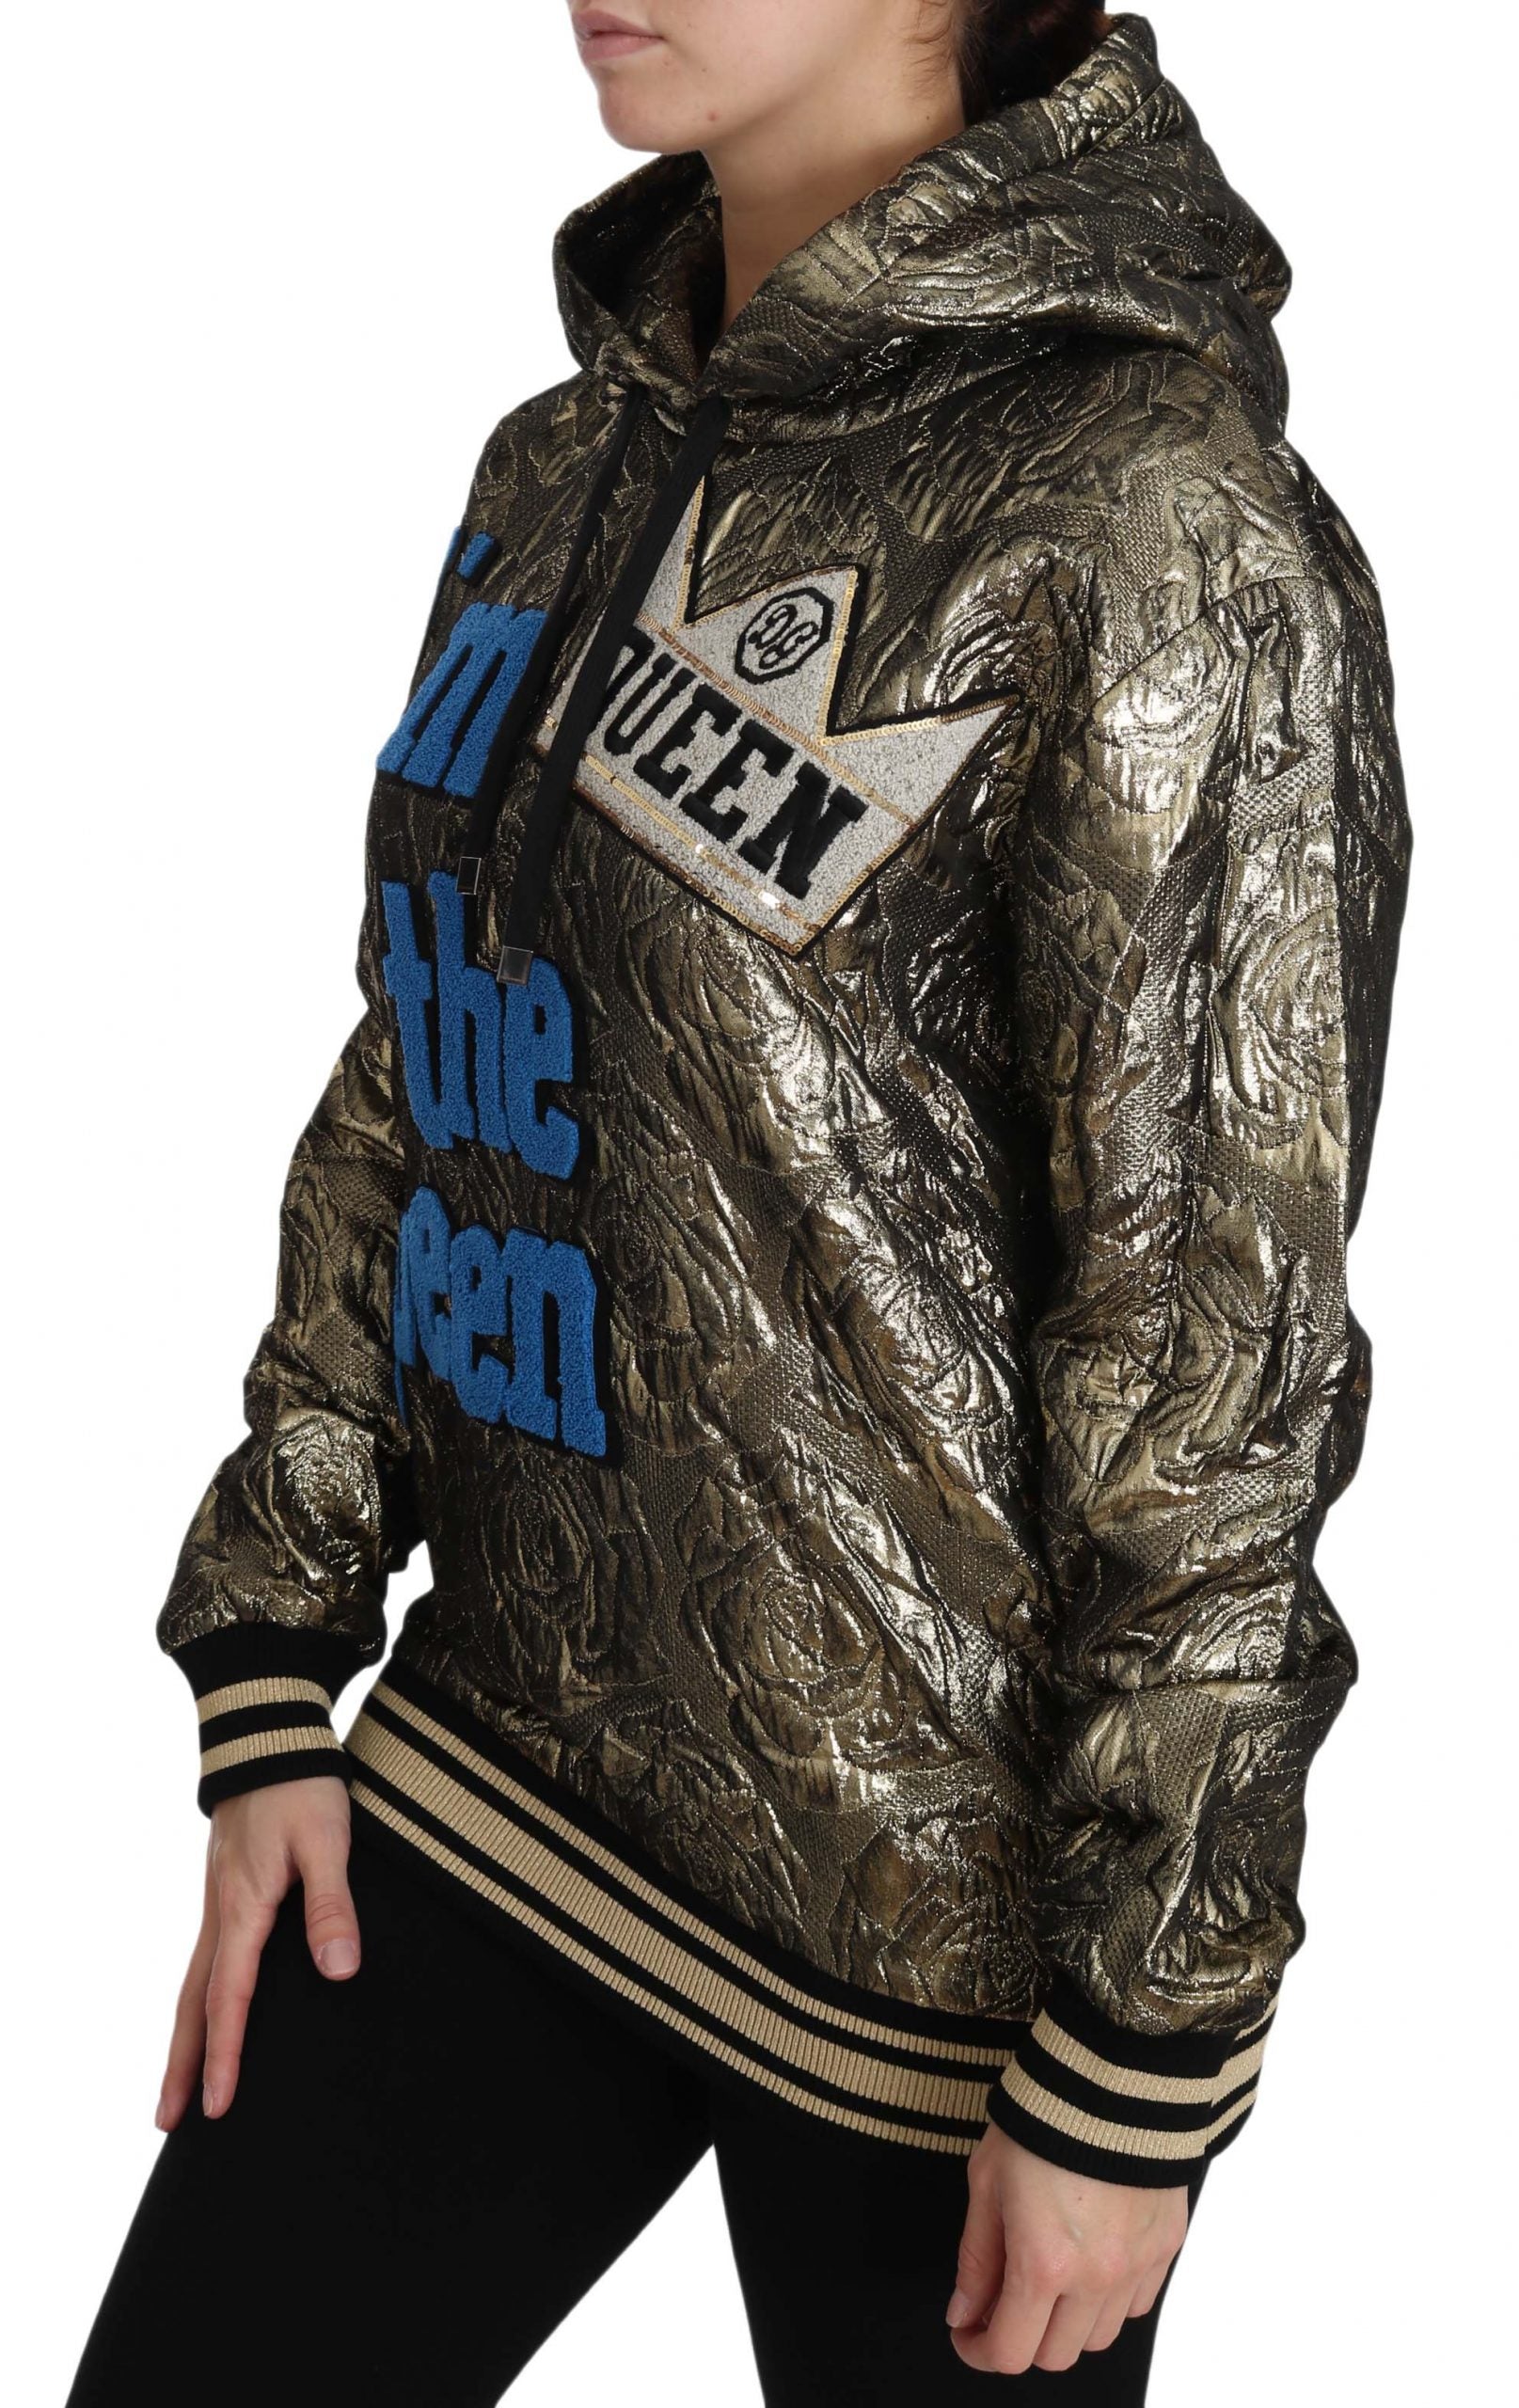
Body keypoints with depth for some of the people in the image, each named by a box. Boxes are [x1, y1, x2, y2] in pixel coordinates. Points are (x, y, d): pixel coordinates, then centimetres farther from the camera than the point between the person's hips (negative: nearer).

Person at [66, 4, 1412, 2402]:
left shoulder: (1154, 521, -17)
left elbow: (1222, 1330, -17)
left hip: (928, 1903, -6)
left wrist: (1132, 2067, -15)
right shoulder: (567, 467, 6)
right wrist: (273, 1675, 9)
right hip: (516, 1749, 7)